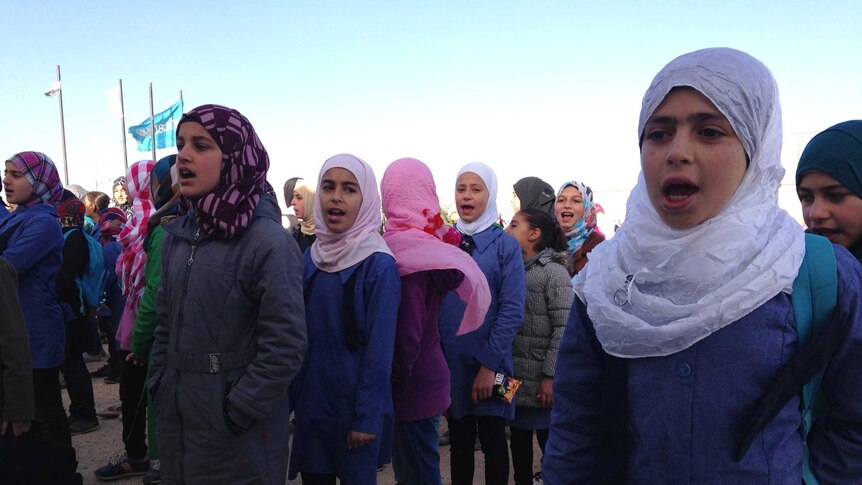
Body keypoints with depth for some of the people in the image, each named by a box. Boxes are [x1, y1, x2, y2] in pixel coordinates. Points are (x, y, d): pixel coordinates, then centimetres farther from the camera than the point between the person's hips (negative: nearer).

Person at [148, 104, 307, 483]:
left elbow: (285, 346, -19)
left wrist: (237, 413, -16)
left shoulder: (267, 241, -17)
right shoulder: (178, 234, 4)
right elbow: (165, 321, 13)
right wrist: (158, 386, 9)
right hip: (175, 416, 7)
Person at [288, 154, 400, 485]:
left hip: (356, 400, -5)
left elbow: (380, 347, -15)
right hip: (311, 396, 5)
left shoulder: (379, 265, -15)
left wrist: (367, 416, -15)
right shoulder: (311, 256, 3)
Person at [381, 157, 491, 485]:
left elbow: (406, 332, -18)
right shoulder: (425, 249, 3)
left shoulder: (393, 250, -16)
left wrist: (392, 381, -8)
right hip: (424, 379, 6)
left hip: (411, 385, -6)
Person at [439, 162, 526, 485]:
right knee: (459, 441, 15)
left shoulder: (505, 245, -5)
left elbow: (512, 311, -11)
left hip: (489, 363, -3)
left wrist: (489, 364, -15)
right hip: (450, 361, 3)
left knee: (493, 441, 11)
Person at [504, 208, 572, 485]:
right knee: (518, 440, 17)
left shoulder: (553, 272, -10)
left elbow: (564, 328, -16)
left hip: (540, 380, -6)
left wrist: (550, 376, -19)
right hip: (513, 377, 6)